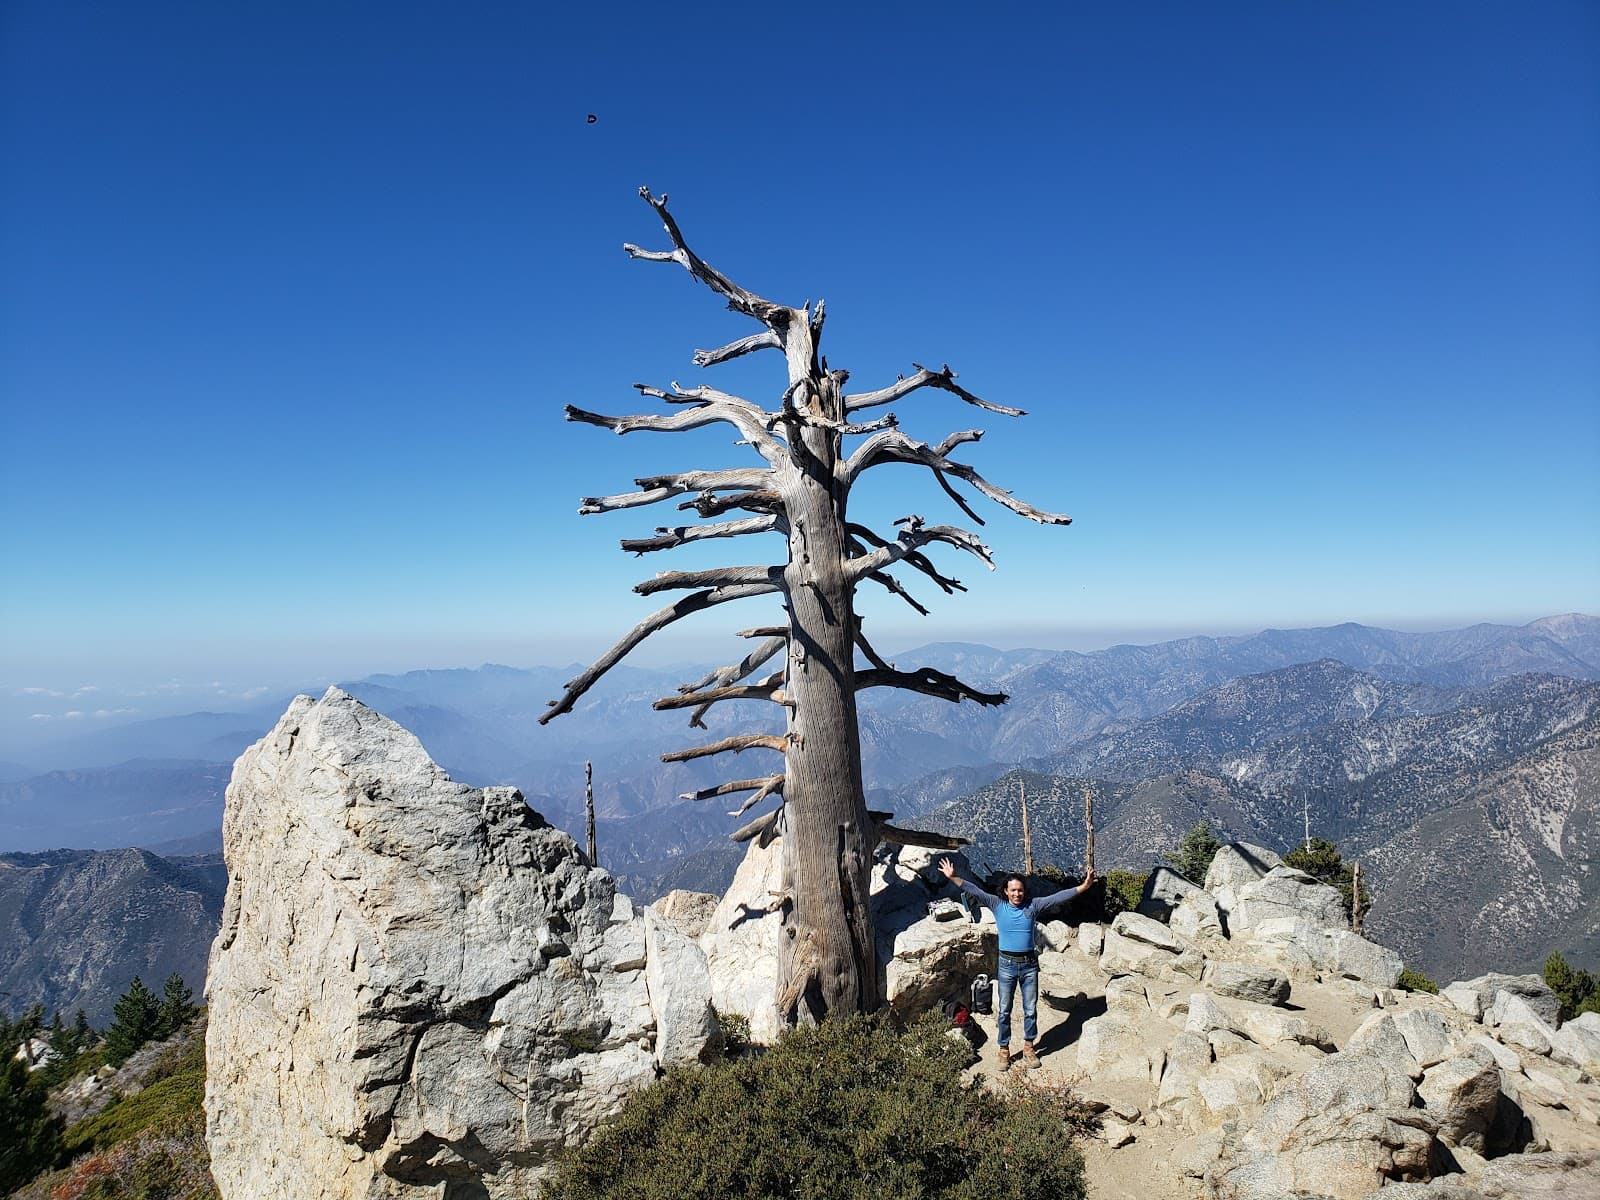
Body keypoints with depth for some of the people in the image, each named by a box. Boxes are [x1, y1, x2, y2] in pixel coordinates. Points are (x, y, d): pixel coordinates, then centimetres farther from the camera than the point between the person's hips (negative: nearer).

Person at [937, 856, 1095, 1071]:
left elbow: (1058, 897, -11)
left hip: (1029, 965, 1)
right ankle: (1004, 1050, 22)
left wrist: (1083, 887, -20)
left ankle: (1028, 1048, 30)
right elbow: (975, 891, -12)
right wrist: (953, 878, -21)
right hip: (1006, 966, -1)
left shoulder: (1033, 906, -4)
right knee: (1003, 1011, 7)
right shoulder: (997, 905, -5)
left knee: (1030, 1009, 11)